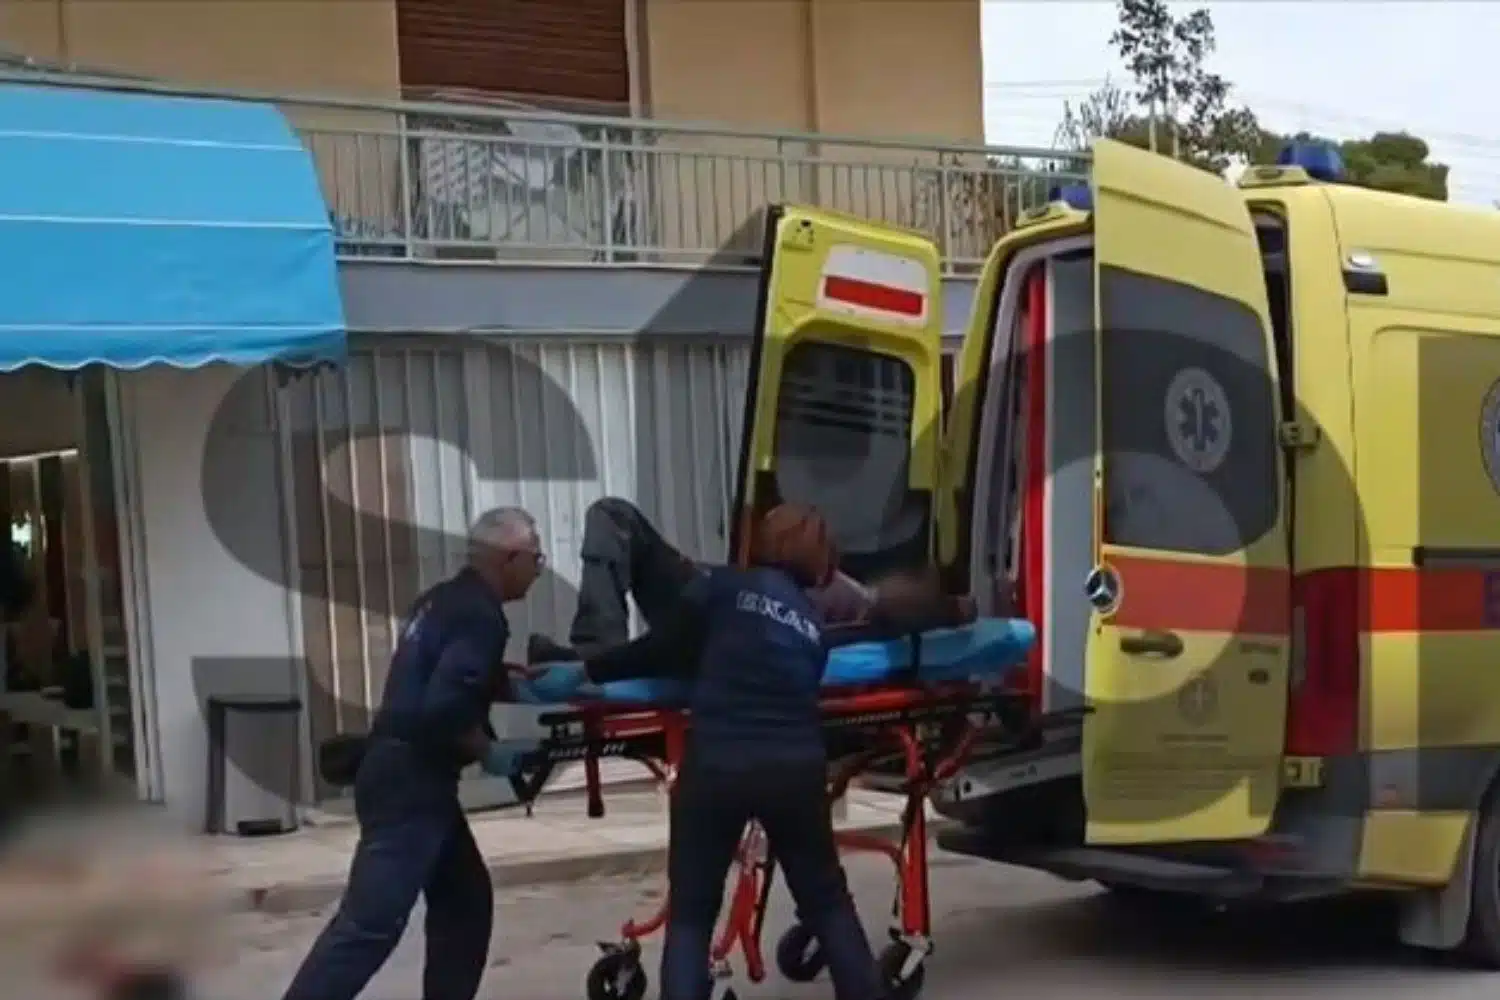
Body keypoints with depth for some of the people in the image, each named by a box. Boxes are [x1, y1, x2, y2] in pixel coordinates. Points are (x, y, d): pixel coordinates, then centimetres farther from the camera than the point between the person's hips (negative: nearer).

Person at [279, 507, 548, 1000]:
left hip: (403, 774, 10)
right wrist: (489, 752, -9)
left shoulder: (445, 600, 15)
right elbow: (445, 707, -24)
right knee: (371, 922, -12)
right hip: (410, 782, -10)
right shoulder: (480, 615, -14)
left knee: (465, 901, 16)